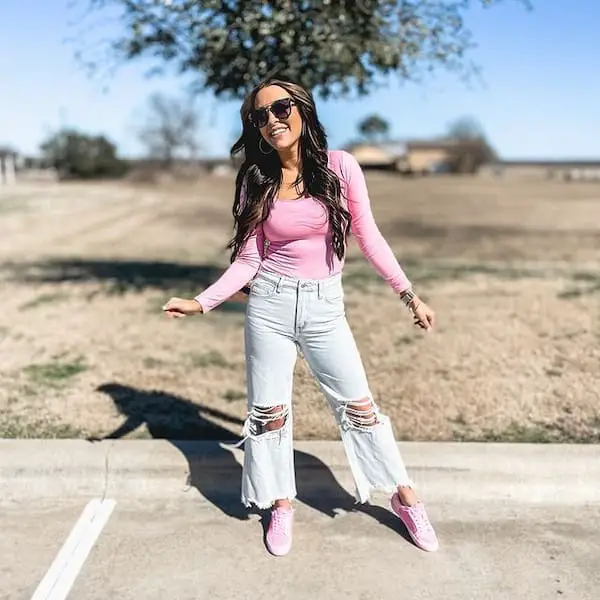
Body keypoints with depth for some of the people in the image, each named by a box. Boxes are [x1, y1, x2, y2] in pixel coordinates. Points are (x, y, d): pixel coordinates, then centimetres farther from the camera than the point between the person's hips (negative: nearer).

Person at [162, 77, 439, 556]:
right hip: (269, 304, 2)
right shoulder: (256, 181, -1)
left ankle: (405, 496, 25)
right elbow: (249, 260, -2)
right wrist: (202, 303, -12)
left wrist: (409, 295, 0)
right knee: (269, 411, 8)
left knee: (359, 404, 6)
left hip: (324, 305, -1)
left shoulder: (340, 166, -5)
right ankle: (281, 504, 30)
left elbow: (369, 238, 0)